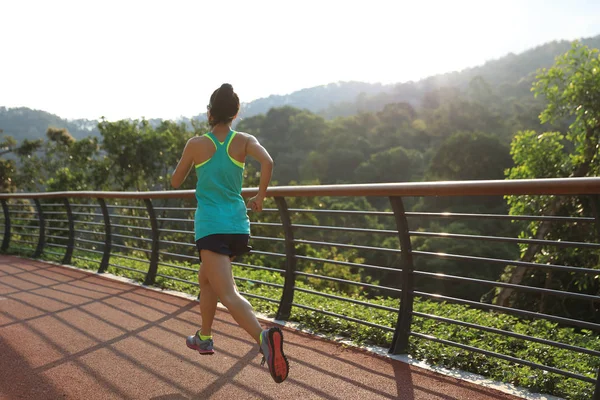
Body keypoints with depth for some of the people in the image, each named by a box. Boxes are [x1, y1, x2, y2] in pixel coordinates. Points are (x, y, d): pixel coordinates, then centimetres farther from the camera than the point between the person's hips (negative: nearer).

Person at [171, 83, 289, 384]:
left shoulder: (196, 144, 0)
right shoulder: (245, 141, 2)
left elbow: (175, 182, 10)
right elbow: (267, 162, -18)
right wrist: (260, 197, -4)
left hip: (211, 228, -4)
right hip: (238, 226, 5)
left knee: (228, 294, -15)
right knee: (206, 279, 27)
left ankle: (263, 337, -39)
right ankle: (204, 338, 37)